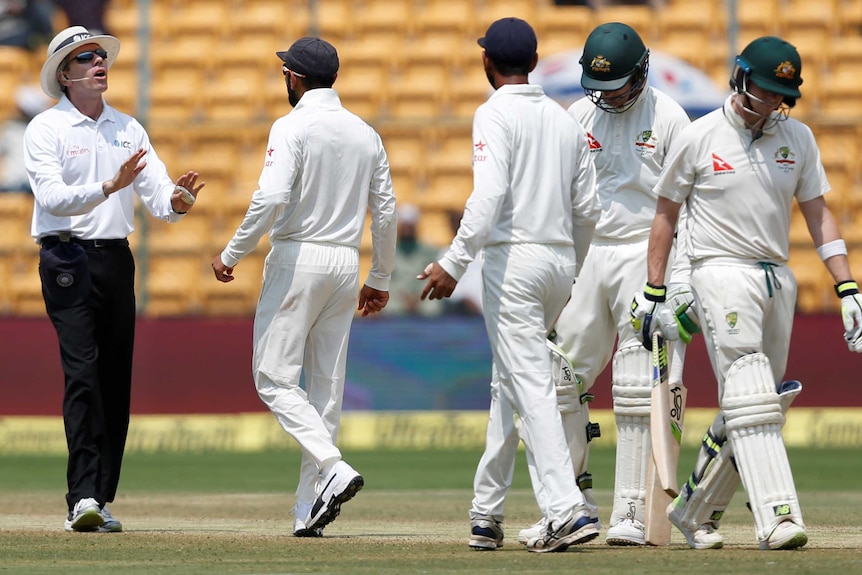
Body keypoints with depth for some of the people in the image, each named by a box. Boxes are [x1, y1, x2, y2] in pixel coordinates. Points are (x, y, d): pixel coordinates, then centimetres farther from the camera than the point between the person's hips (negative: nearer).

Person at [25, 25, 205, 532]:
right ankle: (83, 498, -20)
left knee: (117, 379, 4)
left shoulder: (128, 129, 14)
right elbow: (52, 198, -17)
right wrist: (110, 186, -30)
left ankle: (99, 501, 9)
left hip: (117, 260, 6)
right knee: (83, 372, -15)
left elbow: (158, 198, 6)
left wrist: (178, 200, -17)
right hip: (69, 258, -6)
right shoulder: (46, 130, -3)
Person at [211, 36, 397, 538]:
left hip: (298, 258, -6)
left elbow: (271, 197, -21)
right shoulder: (366, 134, 11)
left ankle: (334, 467, -23)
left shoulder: (293, 127, -9)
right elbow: (386, 212, 11)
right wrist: (380, 280, 20)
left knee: (275, 377, -3)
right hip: (346, 262, 6)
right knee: (327, 385, 7)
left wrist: (232, 254, -11)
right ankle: (309, 511, 5)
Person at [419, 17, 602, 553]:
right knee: (508, 382, 17)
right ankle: (486, 514, 21)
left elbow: (489, 194, -20)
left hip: (514, 257, -7)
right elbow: (588, 209, 13)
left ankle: (567, 510, -22)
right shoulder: (566, 120, 14)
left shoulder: (496, 114, -7)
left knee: (531, 386, -11)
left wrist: (454, 263, -19)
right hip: (561, 260, 7)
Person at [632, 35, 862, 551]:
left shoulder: (798, 137, 8)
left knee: (754, 407, 8)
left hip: (778, 277, 5)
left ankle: (696, 510, 23)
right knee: (751, 401, -17)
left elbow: (818, 213, 9)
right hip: (723, 272, -5)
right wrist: (654, 292, 1)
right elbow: (666, 213, 4)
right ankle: (778, 518, -26)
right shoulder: (700, 137, -3)